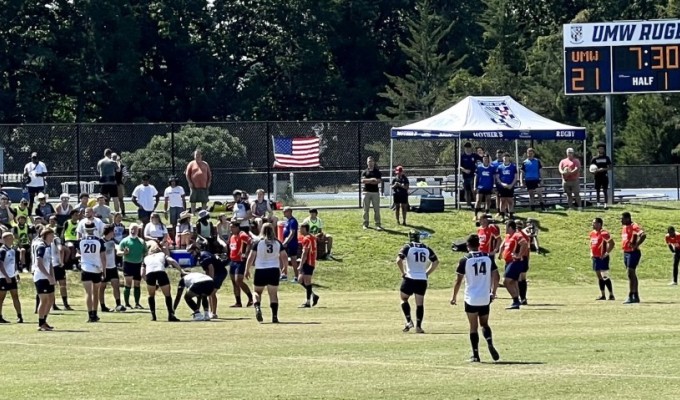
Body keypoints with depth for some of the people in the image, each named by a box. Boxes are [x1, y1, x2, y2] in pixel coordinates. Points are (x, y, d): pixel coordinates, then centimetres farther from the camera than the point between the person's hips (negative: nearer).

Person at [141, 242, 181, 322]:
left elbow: (142, 274, 24)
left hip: (149, 273, 1)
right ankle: (171, 315, 1)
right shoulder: (162, 255, 32)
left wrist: (147, 281, 31)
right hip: (161, 271, -1)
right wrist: (181, 271, 10)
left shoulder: (146, 258, 35)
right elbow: (172, 262, 13)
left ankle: (153, 316, 19)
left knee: (151, 295, 23)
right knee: (167, 295, 10)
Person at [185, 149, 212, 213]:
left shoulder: (205, 164, 13)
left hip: (204, 186, 2)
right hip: (194, 186, -2)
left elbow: (209, 174, 16)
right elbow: (187, 174, 3)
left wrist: (209, 182, 4)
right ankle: (193, 213, 5)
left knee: (204, 201, 6)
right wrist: (190, 182, -7)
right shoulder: (191, 164, 5)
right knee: (193, 201, 0)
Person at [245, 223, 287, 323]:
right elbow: (285, 258, 4)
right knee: (273, 294, 9)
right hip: (274, 271, 2)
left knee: (257, 292, 12)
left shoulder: (257, 242, -4)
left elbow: (251, 257, -6)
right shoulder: (277, 243, 3)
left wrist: (247, 270, 3)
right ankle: (275, 316, 1)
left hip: (260, 270, -2)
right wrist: (282, 267, 21)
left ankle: (257, 307, -17)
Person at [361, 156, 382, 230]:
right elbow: (362, 181, -7)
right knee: (366, 209, 2)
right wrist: (371, 180, -22)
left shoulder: (377, 172, 8)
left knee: (376, 209, -4)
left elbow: (379, 181, -5)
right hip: (366, 192, 1)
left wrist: (368, 181, -10)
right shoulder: (365, 172, 9)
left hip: (375, 192, -1)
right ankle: (365, 224, 8)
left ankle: (377, 224, -5)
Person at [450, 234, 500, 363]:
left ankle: (475, 354, 4)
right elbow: (496, 277, 4)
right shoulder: (488, 258, 2)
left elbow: (458, 281, -7)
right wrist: (493, 292, 17)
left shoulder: (465, 260, -8)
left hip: (471, 299, -3)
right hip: (485, 298, 3)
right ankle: (490, 344, -10)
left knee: (473, 327, 6)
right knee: (484, 324, 17)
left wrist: (454, 297, 4)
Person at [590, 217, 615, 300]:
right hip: (595, 257, 9)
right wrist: (591, 253, 15)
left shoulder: (603, 233, -14)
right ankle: (602, 295, 18)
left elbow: (611, 243, -19)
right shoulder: (592, 233, 13)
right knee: (599, 276, 11)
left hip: (602, 258, -9)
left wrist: (606, 253, -18)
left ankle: (611, 295, -5)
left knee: (605, 277, -9)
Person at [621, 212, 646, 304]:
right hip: (626, 252, 10)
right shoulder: (624, 227, 14)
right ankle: (636, 296, 18)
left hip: (633, 253, -10)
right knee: (632, 274, 12)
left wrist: (636, 245, -25)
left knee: (630, 273, -12)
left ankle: (630, 297, -13)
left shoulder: (634, 227, -16)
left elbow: (643, 235, -30)